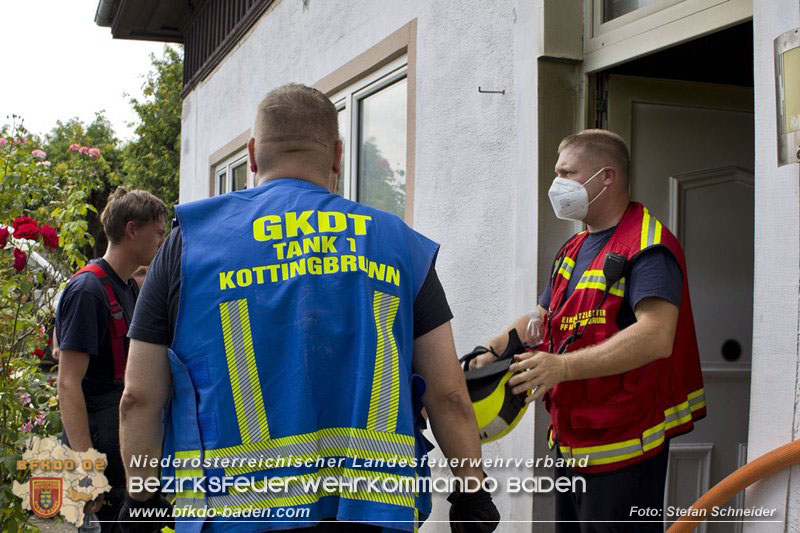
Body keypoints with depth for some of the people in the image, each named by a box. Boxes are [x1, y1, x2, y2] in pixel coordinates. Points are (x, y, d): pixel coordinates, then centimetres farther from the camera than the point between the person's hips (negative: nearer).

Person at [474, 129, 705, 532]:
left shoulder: (647, 246, -14)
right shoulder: (573, 250, 17)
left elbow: (656, 337, -28)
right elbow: (539, 321, 20)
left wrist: (562, 367, -33)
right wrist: (486, 355, 2)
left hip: (623, 447, -9)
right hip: (569, 444, 9)